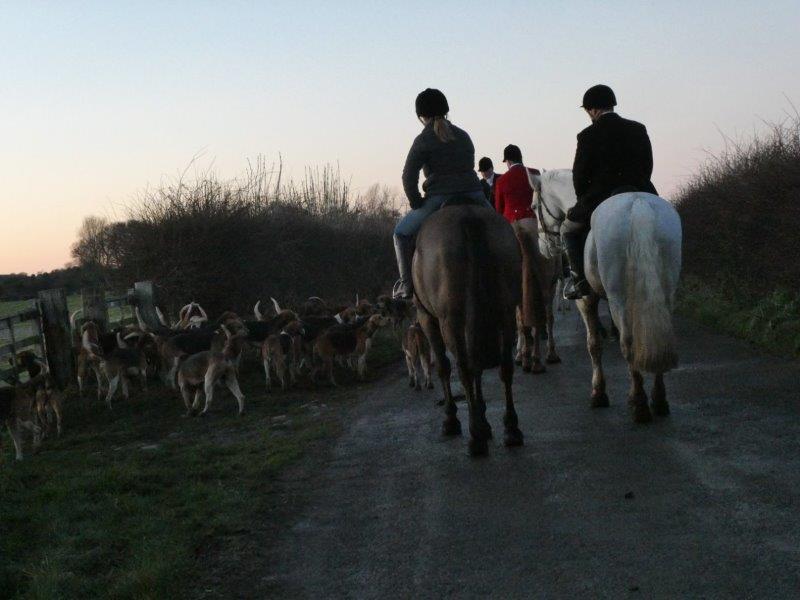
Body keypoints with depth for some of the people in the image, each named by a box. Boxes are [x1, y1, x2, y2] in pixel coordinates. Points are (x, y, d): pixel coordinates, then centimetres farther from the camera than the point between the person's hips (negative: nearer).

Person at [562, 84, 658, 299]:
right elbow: (648, 167, 11)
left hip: (601, 200, -4)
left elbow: (579, 176, -4)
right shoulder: (639, 130, 7)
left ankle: (579, 279, 9)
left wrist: (584, 198, 13)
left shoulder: (588, 136, -7)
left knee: (569, 228, 21)